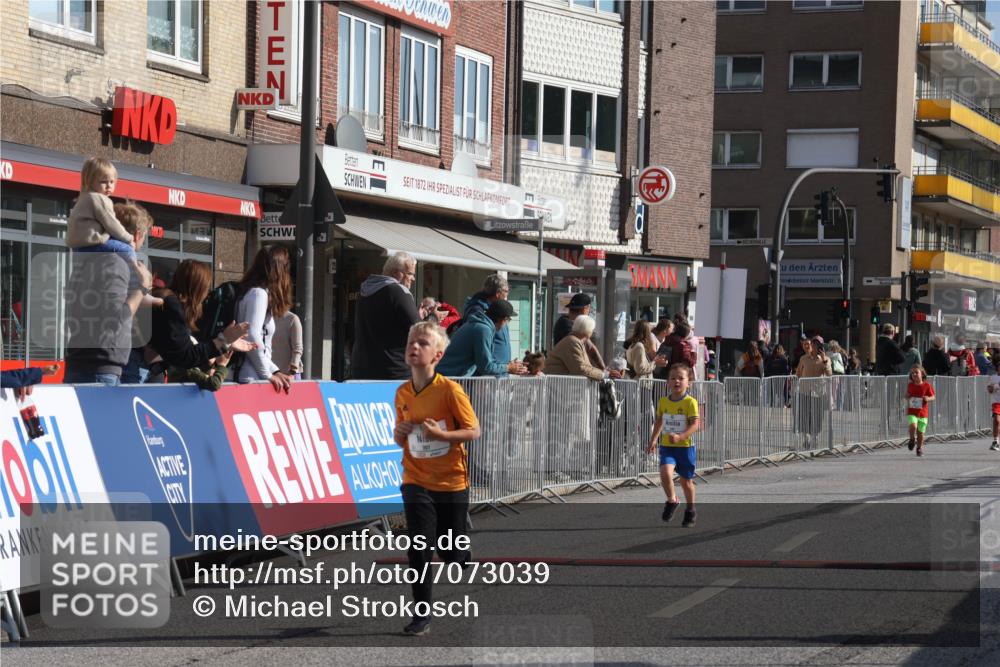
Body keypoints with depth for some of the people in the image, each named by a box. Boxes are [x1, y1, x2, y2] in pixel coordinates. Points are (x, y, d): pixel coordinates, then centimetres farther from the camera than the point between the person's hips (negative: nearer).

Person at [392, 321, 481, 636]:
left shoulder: (450, 390, -13)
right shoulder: (402, 393, 1)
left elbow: (474, 431, -11)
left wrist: (439, 433, -24)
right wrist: (400, 432, -9)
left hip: (451, 481, -2)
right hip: (416, 481, 3)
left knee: (451, 552, 7)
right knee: (419, 548, -9)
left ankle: (468, 562, 43)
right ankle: (422, 614, 0)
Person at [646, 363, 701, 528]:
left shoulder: (690, 402, -11)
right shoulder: (663, 401, 4)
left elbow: (695, 425, -16)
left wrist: (680, 436, -29)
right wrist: (653, 440, 20)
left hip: (685, 446, -3)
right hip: (666, 446, 3)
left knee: (686, 480, 11)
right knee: (665, 472, -21)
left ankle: (690, 510, 31)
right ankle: (672, 501, 4)